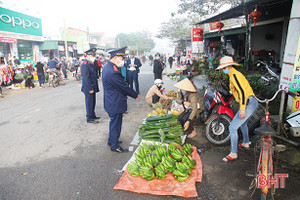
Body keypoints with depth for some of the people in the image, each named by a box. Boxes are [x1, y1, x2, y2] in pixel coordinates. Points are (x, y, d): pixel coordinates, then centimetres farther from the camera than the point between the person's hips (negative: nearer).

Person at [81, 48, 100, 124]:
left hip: (92, 87, 9)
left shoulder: (90, 63, 13)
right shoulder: (85, 64, -18)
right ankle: (89, 118, 10)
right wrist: (90, 89, -21)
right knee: (89, 103, 0)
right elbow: (86, 78, -22)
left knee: (92, 102, 17)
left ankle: (92, 115, 30)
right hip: (88, 88, -9)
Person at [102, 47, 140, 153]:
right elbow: (123, 86, -21)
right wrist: (136, 95, -8)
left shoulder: (108, 67, 6)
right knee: (115, 123, 6)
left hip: (111, 102, 10)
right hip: (115, 103, -10)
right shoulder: (112, 72, -28)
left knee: (114, 122, 24)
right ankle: (114, 145, 22)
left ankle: (111, 140, 41)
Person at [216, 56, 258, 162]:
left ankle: (233, 154, 0)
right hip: (252, 102, 11)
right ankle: (246, 143, 49)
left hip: (249, 103, -11)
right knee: (242, 123, 31)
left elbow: (242, 91, -24)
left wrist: (242, 109, -25)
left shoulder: (234, 75, -15)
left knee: (232, 128, -9)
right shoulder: (233, 74, 16)